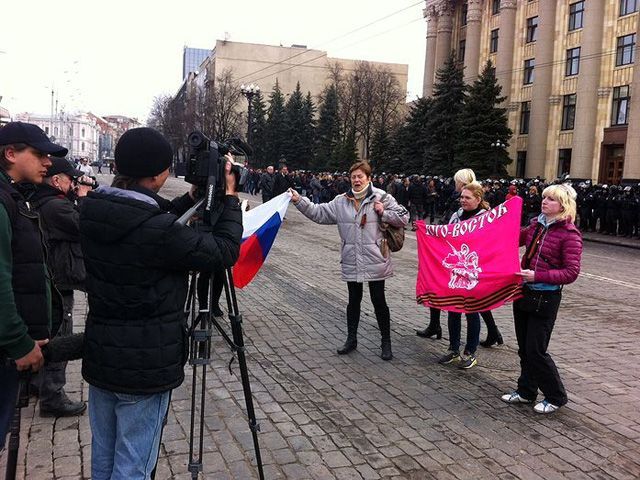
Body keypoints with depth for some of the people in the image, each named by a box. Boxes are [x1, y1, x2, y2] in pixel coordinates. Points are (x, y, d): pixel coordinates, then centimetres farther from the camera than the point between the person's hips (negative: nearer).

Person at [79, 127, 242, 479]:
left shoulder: (92, 212, -2)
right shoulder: (158, 231, -25)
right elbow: (224, 252, -14)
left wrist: (192, 198, 9)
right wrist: (230, 197, -2)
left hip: (100, 357, 7)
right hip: (145, 367, -7)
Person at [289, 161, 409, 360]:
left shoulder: (381, 198, -4)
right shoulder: (341, 202, 4)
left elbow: (403, 217, -2)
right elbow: (318, 213, 1)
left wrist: (384, 213, -15)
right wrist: (299, 200, -7)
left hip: (375, 261, -3)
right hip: (351, 262, 3)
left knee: (378, 300, 3)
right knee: (354, 300, 15)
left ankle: (386, 342, 18)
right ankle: (351, 339, 29)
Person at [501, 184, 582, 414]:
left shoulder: (569, 234, -13)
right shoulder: (537, 224, 5)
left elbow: (571, 272, -16)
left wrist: (537, 276, -24)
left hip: (545, 298, -7)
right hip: (524, 292, 7)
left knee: (536, 351, -2)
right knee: (524, 348, 15)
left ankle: (556, 397, 18)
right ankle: (526, 391, 30)